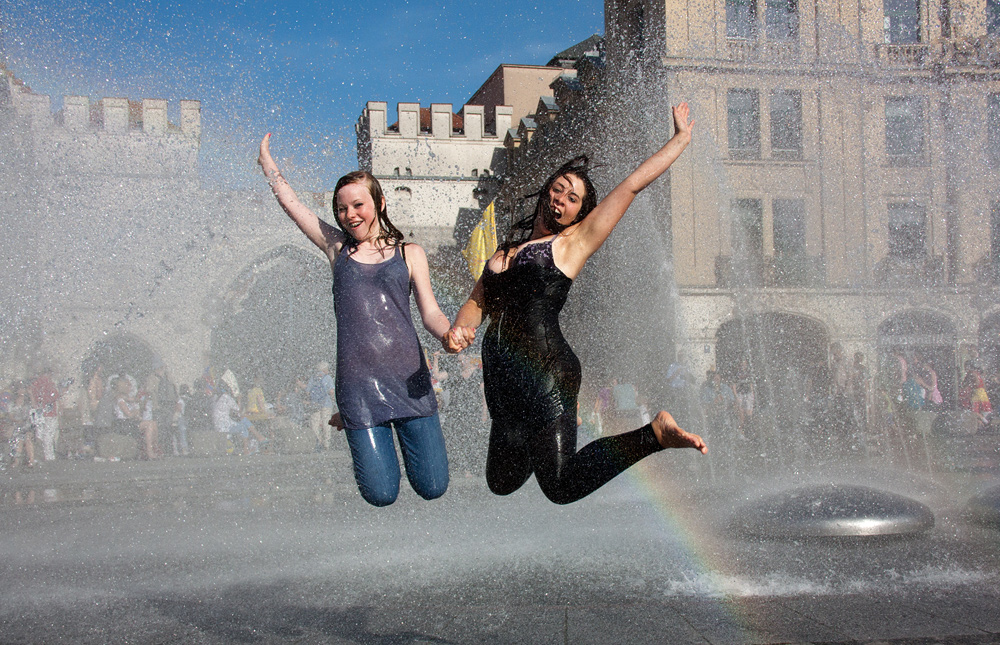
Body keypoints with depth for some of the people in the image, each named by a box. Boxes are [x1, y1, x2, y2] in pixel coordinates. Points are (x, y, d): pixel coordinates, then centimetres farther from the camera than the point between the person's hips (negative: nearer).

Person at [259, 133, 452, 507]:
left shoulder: (409, 253, 12)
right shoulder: (337, 249, 12)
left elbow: (431, 313, 5)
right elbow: (289, 202, 15)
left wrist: (450, 335, -15)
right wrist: (266, 160, 26)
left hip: (408, 376, 0)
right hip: (358, 382, 0)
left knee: (432, 488, -2)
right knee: (381, 495, -4)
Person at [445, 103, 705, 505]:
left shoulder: (573, 242, 6)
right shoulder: (506, 251, 22)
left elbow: (632, 185, 7)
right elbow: (476, 303, 19)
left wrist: (681, 138, 16)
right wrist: (459, 329, -4)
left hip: (546, 370, -6)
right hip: (502, 378, 6)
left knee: (562, 486, -15)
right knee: (502, 483, 13)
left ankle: (656, 434, -3)